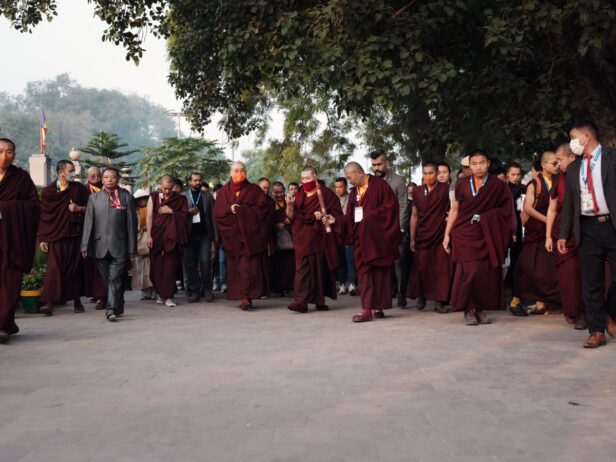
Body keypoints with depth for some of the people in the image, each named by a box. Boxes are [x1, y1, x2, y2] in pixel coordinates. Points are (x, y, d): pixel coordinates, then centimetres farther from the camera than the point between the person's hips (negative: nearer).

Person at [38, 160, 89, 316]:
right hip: (55, 235, -1)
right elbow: (43, 216, 3)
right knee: (54, 268, -8)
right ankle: (48, 302, -9)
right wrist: (42, 238, 0)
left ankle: (76, 300, 16)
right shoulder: (48, 191, 3)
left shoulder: (79, 188, 7)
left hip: (75, 234, 1)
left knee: (75, 268, 5)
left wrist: (79, 208, -10)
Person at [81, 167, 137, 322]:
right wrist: (85, 245, -1)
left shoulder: (126, 197, 4)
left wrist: (132, 247, -2)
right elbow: (88, 223, 7)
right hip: (100, 246, 3)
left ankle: (112, 310, -10)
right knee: (107, 280, 9)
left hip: (119, 246, -3)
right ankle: (118, 308, 22)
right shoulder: (93, 198, 10)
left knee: (115, 279, -9)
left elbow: (132, 223, 2)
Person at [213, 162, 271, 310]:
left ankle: (246, 297, -17)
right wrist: (230, 210, -13)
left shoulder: (254, 190, 7)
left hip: (250, 234, -2)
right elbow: (217, 213, 6)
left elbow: (263, 209, -4)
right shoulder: (223, 192, 13)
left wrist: (241, 210, -9)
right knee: (236, 267, -1)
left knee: (250, 265, -12)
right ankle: (246, 297, 5)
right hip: (232, 235, 2)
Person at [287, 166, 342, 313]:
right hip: (303, 237, 1)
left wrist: (324, 216, -18)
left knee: (320, 268, 4)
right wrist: (290, 206, -11)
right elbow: (291, 217, 7)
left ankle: (319, 301, 15)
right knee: (303, 268, -8)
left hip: (319, 236, -1)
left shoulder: (326, 193, 4)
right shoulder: (299, 195, 12)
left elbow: (336, 213, -2)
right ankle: (301, 301, -13)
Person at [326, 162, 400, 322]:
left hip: (377, 237, -6)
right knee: (364, 271, 0)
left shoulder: (380, 185, -4)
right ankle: (368, 308, 0)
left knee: (379, 271, -1)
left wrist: (370, 216, -13)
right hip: (361, 238, 6)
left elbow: (390, 207, -11)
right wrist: (336, 220, 0)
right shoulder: (354, 192, 16)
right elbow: (350, 217, 14)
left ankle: (377, 307, 2)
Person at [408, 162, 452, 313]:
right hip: (423, 235, 2)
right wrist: (412, 238, 10)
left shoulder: (446, 188, -1)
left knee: (441, 268, -4)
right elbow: (414, 216, 12)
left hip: (441, 235, -2)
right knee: (422, 267, 2)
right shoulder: (417, 191, 8)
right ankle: (421, 296, 22)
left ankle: (439, 301, 2)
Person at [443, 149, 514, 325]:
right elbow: (454, 209, 7)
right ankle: (469, 310, 1)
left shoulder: (498, 186, 0)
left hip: (486, 235, 1)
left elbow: (505, 211, 4)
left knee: (485, 273, -2)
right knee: (469, 271, -10)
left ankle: (480, 309, 12)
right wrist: (447, 234, 3)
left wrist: (485, 216, -7)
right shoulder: (462, 184, 2)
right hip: (464, 234, -1)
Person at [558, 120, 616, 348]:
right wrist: (563, 234, 10)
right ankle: (597, 330, 10)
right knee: (591, 282, 3)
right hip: (588, 229, 4)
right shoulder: (573, 168, 14)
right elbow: (568, 204, 15)